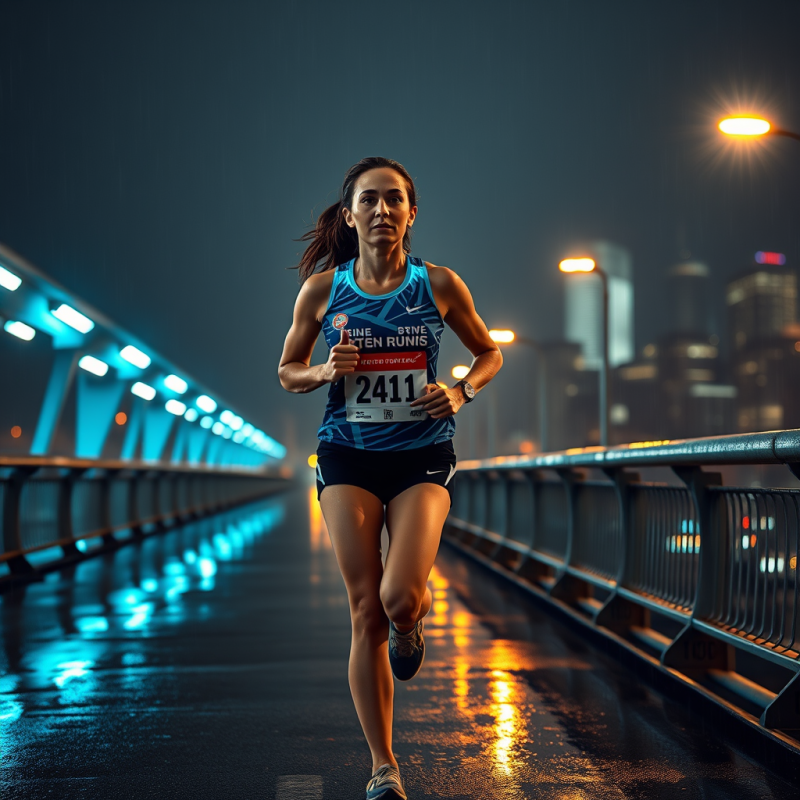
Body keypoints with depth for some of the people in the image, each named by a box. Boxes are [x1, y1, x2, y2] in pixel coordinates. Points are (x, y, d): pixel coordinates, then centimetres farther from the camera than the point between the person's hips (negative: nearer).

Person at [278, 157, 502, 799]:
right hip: (349, 456, 1)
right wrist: (326, 372, -11)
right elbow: (287, 372, 11)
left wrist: (461, 392, -7)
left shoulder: (440, 285, -1)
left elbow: (489, 352, 13)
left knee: (400, 599, -21)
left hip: (422, 455, -1)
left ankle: (410, 622, 21)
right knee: (365, 613, -2)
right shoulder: (322, 289, 0)